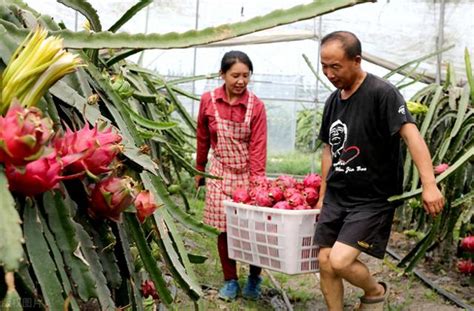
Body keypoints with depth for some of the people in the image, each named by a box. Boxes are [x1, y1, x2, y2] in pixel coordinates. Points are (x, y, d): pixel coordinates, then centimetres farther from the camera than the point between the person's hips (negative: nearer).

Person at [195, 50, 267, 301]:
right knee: (224, 229, 2)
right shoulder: (208, 101, -4)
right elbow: (203, 139, 8)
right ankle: (230, 280, 18)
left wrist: (256, 181, -18)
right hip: (220, 173, 1)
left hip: (247, 173, -1)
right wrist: (199, 170, 15)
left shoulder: (255, 105, -8)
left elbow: (257, 146, -10)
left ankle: (254, 278, 21)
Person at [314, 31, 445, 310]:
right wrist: (322, 195, 18)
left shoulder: (381, 93, -14)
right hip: (336, 196, 7)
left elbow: (411, 134, -25)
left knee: (340, 261, -17)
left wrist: (429, 184, -35)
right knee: (326, 263, 5)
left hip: (373, 199, -7)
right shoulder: (333, 100, 8)